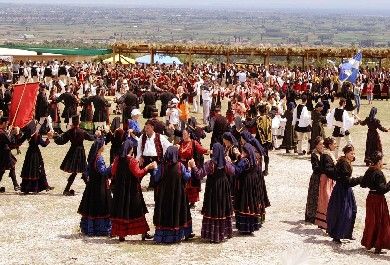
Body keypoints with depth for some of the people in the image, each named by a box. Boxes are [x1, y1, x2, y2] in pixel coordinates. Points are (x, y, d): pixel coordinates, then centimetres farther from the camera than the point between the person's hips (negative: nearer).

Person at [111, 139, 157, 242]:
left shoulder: (117, 159, -1)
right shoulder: (132, 161, -15)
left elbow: (113, 172, 7)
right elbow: (138, 173, -18)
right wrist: (148, 167, -11)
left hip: (119, 189, 4)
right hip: (132, 189, -4)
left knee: (121, 210, 10)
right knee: (136, 210, 5)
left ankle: (120, 234, 10)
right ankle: (143, 233, 9)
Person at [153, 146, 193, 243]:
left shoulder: (162, 166, -12)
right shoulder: (180, 166, -11)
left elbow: (156, 179, -6)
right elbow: (187, 177, -4)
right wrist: (189, 169, 13)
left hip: (164, 195, 0)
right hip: (178, 194, 0)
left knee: (165, 213, 8)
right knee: (178, 211, 14)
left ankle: (162, 236, 9)